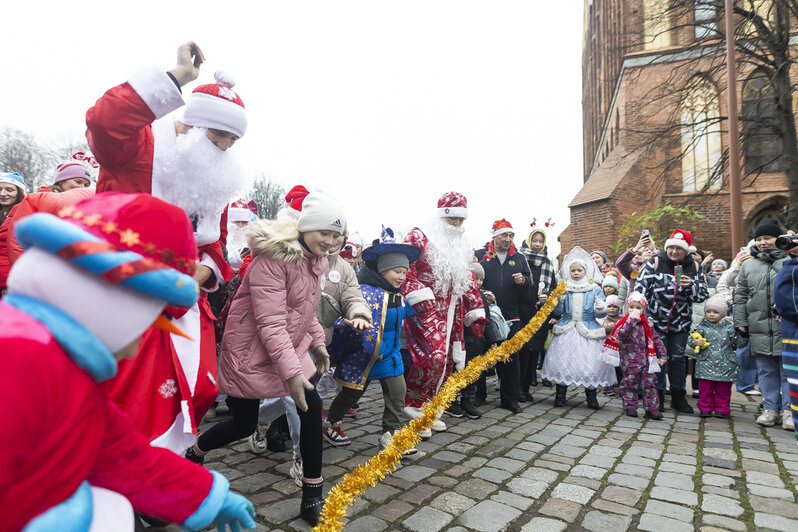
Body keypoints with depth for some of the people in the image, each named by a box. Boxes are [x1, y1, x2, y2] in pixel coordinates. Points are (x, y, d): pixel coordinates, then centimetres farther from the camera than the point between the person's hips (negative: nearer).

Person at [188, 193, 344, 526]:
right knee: (244, 424, 8)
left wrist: (317, 342, 12)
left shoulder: (316, 261, 3)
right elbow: (270, 323, -29)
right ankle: (193, 455, 42)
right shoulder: (272, 259, -25)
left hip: (290, 348, 7)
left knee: (312, 408, -4)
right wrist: (291, 372, -30)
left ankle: (312, 496, 11)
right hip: (252, 352, -7)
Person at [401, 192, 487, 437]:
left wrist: (476, 313, 18)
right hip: (426, 307, -7)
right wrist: (420, 295, -23)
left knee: (447, 361, 7)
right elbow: (405, 268, -12)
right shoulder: (419, 236, -2)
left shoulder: (462, 245, 19)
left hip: (452, 311, 7)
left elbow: (469, 280, 22)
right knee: (433, 356, -21)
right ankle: (414, 404, -2)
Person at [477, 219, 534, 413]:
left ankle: (510, 398, 14)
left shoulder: (519, 259, 14)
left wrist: (523, 281, -6)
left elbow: (530, 286, 15)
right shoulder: (479, 256, 3)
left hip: (511, 316, 2)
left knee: (512, 357, 3)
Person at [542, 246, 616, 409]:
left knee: (591, 363, -2)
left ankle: (591, 397, 17)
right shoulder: (564, 288, 5)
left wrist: (601, 309, -22)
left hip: (588, 332, -1)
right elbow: (558, 311, 1)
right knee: (562, 361, 1)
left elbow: (600, 314, 0)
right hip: (566, 331, 1)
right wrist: (560, 298, -14)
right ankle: (560, 395, 15)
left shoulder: (595, 289, 1)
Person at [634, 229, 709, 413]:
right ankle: (657, 397, 15)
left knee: (678, 358, 11)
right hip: (656, 321, -3)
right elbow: (640, 288, -10)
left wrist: (691, 286, -16)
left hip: (681, 323, 3)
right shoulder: (655, 263, -6)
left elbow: (703, 295, 5)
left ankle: (678, 397, 24)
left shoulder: (693, 268, 4)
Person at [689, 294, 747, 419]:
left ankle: (722, 409, 21)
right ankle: (705, 408, 13)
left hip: (725, 366, 1)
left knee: (723, 390, 9)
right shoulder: (702, 327, 1)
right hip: (706, 365, -1)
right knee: (705, 388, 3)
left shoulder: (729, 328, 3)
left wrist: (744, 335, -4)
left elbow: (738, 343, 8)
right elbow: (690, 341, 0)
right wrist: (695, 342, -19)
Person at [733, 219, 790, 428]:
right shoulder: (748, 265, 11)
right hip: (759, 329, 3)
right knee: (766, 372, 9)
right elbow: (740, 295, 12)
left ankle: (788, 411, 11)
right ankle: (770, 409, 18)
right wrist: (740, 321, 7)